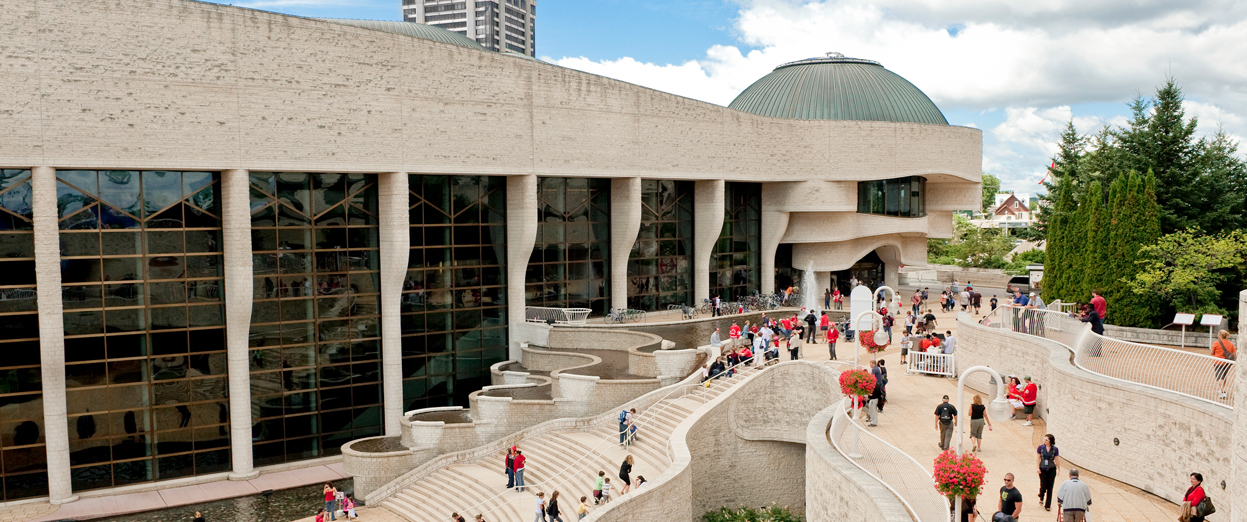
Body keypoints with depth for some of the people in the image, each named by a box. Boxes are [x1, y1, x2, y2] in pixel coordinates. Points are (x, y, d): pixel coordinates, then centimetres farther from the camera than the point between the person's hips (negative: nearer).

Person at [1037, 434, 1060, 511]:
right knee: (1043, 486, -4)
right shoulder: (1041, 447, -4)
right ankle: (1041, 497, 31)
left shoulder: (1055, 449, -3)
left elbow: (1057, 460, 3)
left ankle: (1048, 505, 10)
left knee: (1050, 488, 1)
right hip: (1043, 470, 0)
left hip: (1051, 470, 0)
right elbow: (1038, 458, 0)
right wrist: (1038, 468, -6)